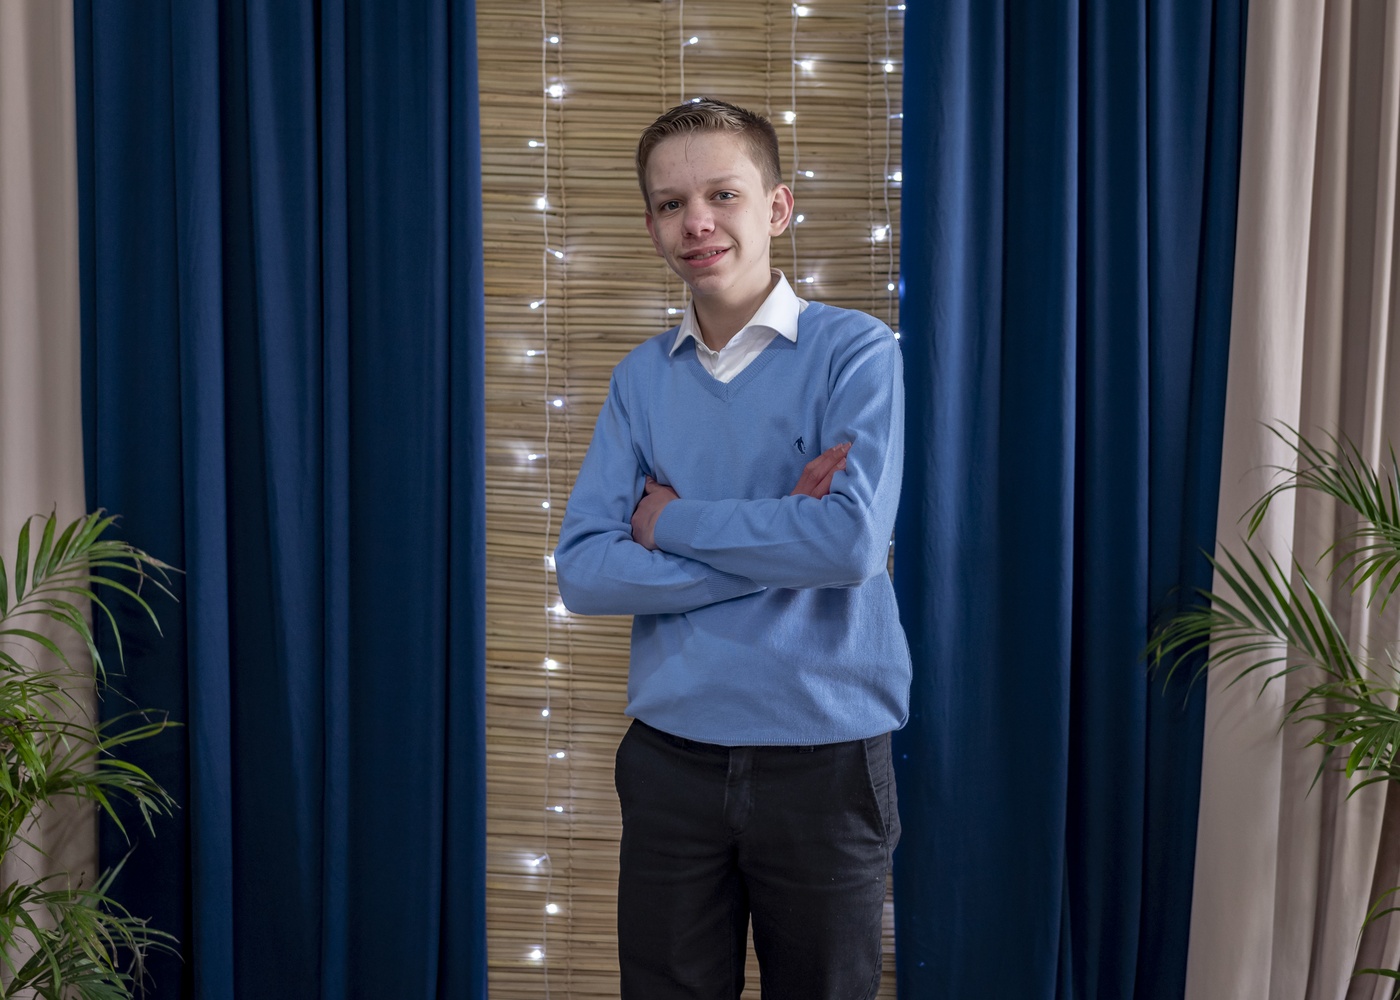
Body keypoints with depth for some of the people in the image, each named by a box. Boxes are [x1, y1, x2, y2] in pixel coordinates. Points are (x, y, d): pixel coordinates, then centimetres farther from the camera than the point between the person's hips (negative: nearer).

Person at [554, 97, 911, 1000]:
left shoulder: (856, 352, -7)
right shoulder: (642, 378, 4)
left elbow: (852, 542, -22)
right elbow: (583, 573, -6)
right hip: (672, 757, 3)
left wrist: (670, 521, -11)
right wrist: (776, 541, -15)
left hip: (824, 756, -3)